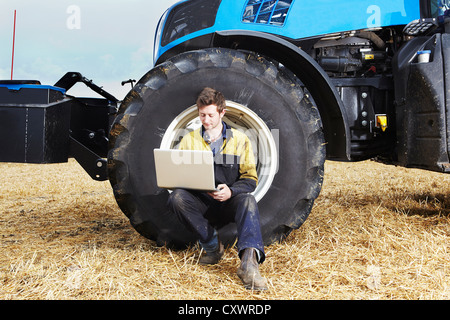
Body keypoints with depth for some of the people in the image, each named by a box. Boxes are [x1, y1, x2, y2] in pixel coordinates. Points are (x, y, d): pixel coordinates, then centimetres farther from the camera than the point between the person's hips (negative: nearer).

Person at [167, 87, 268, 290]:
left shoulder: (239, 139, 6)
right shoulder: (189, 140, 10)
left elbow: (250, 179, 2)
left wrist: (231, 191, -19)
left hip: (229, 203, -1)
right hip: (201, 206, 2)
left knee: (247, 200, -34)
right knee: (176, 197, -28)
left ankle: (249, 261, -51)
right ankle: (212, 245, -16)